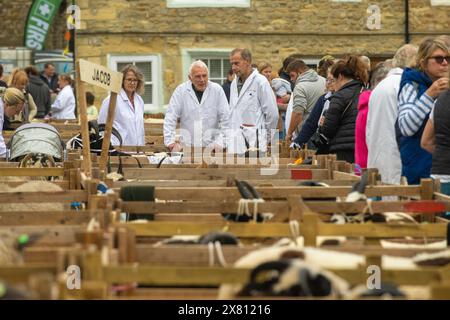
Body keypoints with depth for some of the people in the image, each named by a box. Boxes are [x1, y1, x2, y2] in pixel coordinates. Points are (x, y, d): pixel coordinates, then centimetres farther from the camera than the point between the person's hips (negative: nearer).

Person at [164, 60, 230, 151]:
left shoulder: (217, 90, 4)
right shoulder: (180, 91, 4)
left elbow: (225, 119, 4)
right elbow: (170, 119, 5)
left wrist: (220, 143, -3)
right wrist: (170, 142, -3)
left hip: (210, 146, -1)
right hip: (186, 146, 1)